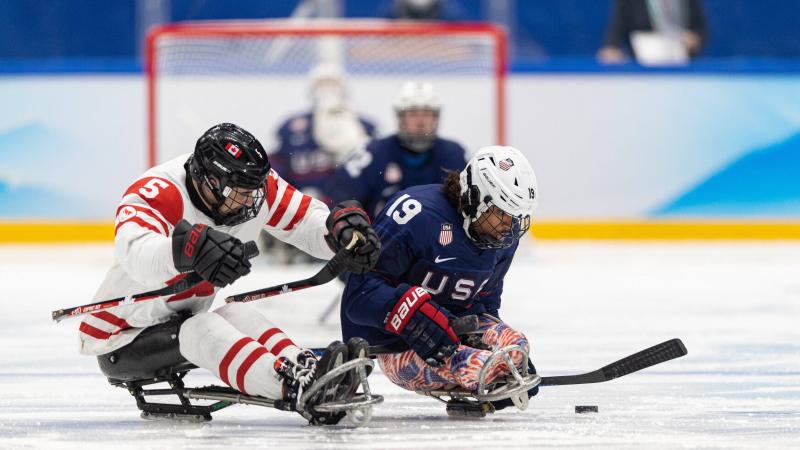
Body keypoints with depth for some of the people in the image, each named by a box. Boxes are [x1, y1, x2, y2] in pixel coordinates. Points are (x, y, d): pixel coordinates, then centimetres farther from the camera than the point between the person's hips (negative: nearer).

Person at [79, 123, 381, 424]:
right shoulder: (155, 194, -30)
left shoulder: (253, 186, -9)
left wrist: (341, 226, -26)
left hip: (181, 322, 8)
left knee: (239, 315, -22)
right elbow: (136, 253, -50)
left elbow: (307, 220, -1)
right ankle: (295, 387, -54)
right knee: (203, 330, -33)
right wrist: (190, 248, -71)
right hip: (121, 339, -8)